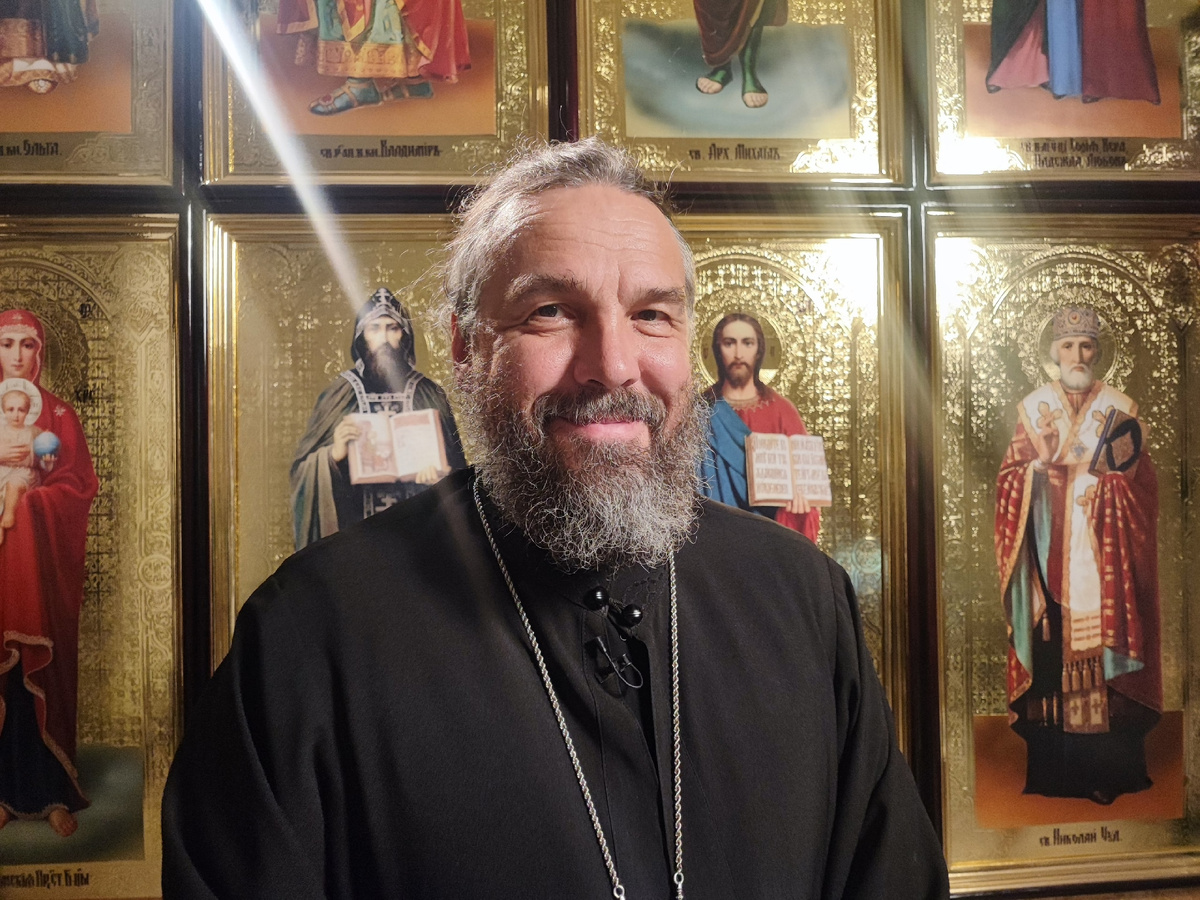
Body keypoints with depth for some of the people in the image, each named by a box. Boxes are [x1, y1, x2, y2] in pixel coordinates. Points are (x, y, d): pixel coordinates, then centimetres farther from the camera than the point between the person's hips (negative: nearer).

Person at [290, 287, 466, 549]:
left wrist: (437, 474, -12)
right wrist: (333, 454, -14)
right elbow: (304, 467, 5)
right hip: (354, 530, 0)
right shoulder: (338, 396, 7)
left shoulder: (429, 395, 7)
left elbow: (455, 467, 9)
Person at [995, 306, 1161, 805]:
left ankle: (1108, 772, 6)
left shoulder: (1120, 408, 7)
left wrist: (1115, 470, -14)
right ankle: (1053, 772, 6)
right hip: (1049, 553, 1)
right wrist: (1041, 463, -12)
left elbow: (1141, 484, 5)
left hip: (1100, 554, 0)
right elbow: (1011, 478, 6)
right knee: (1051, 647, -3)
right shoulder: (1033, 407, 9)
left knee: (1103, 648, -4)